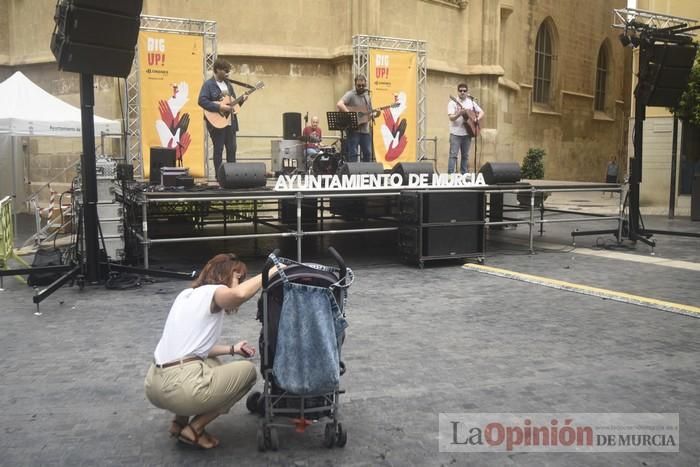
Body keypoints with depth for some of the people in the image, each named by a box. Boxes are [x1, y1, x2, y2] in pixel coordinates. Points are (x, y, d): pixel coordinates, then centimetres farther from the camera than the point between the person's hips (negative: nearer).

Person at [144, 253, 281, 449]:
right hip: (179, 387, -9)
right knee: (248, 370, 12)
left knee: (212, 364, 35)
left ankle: (180, 422, 20)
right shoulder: (213, 292, -4)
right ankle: (194, 429, 6)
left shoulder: (186, 294, 21)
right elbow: (240, 294, -29)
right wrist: (268, 274, -14)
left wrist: (231, 349, 23)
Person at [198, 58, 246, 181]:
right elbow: (201, 101, -18)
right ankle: (219, 176, 6)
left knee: (232, 149, 7)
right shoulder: (208, 84, -7)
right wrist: (220, 107, -23)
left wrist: (241, 99, 1)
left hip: (230, 122, 7)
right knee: (218, 150, -1)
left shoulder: (228, 84, 16)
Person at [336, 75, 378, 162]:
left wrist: (374, 114, 0)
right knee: (353, 154, -4)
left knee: (368, 154, 9)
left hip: (365, 130, 7)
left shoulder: (367, 96, 15)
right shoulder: (350, 94, -6)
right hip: (353, 130, -6)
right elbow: (339, 104, -22)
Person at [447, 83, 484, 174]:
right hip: (456, 133, -5)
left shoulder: (471, 102, 10)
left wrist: (477, 119, -5)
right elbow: (451, 118, -14)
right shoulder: (453, 103, -4)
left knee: (465, 155, 8)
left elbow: (481, 112, 15)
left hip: (467, 132, 5)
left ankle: (464, 175, 14)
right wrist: (460, 114, -31)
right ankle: (450, 174, -9)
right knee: (453, 155, -9)